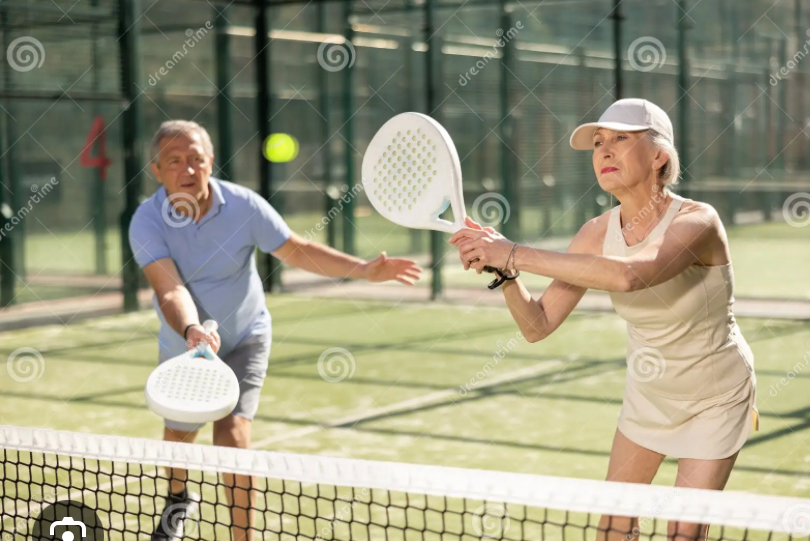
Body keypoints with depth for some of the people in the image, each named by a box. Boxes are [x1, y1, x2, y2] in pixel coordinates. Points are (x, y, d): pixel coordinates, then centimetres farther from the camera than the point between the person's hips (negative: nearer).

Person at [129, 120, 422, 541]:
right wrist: (192, 331, -56)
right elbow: (170, 290, -35)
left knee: (232, 435, -20)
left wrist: (364, 269, -19)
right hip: (182, 345, 2)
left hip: (243, 338, -1)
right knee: (178, 435, 22)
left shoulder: (243, 205, -21)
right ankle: (179, 499, 56)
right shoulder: (147, 223, -24)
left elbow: (297, 251, -10)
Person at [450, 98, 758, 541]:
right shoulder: (598, 234, -13)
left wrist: (514, 255, -49)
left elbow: (629, 275, -50)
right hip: (648, 391, 5)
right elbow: (538, 325, -12)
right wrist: (502, 271, -31)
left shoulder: (697, 221, -30)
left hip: (715, 396, -5)